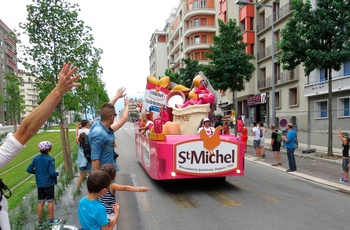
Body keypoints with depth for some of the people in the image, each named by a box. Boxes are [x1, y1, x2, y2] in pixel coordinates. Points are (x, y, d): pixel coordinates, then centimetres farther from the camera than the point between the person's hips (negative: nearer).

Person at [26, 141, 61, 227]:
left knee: (40, 202, 11)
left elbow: (29, 169, 1)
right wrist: (57, 173, -2)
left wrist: (37, 172, 14)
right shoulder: (50, 159, -17)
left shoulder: (36, 159, -1)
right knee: (50, 201, 7)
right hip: (49, 184, -5)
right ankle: (52, 220, 18)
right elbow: (52, 173, -22)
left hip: (39, 184, 5)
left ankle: (40, 222, 19)